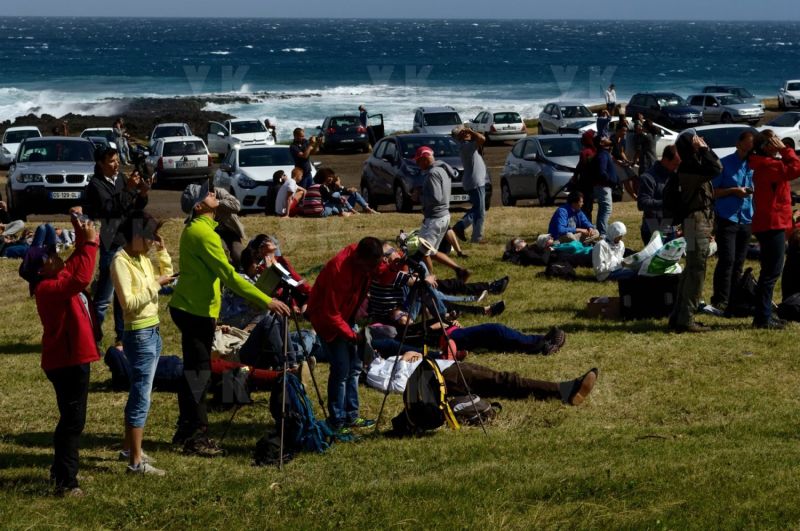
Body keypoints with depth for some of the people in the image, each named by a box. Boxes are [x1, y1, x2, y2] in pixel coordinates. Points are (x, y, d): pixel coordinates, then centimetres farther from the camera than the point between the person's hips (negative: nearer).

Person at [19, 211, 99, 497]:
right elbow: (81, 278, -36)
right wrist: (90, 242, -30)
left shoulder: (58, 281, 8)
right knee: (73, 420, -7)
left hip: (73, 360, 10)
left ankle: (60, 470, 31)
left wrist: (82, 235, 8)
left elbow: (77, 263, 22)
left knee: (72, 419, 20)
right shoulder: (48, 289, -21)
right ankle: (66, 481, -4)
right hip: (67, 363, -10)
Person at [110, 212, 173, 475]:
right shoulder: (121, 262, -17)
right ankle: (136, 461, -5)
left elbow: (167, 276, 18)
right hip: (139, 335, -9)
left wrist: (162, 251, 8)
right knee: (141, 397, -8)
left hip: (153, 332, 9)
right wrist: (155, 284, -19)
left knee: (139, 394, 18)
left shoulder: (144, 258, 8)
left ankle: (129, 447, 30)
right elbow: (129, 303, -23)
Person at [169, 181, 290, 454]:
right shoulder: (204, 233, -19)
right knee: (198, 373, -8)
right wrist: (266, 301, -25)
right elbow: (229, 275, -24)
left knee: (192, 370, 16)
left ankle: (186, 430, 23)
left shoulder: (193, 228, 13)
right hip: (196, 310, -10)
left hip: (190, 307, 10)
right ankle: (196, 436, -7)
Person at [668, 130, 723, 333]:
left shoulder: (691, 166, 15)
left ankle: (678, 316, 19)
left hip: (698, 220, 11)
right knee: (696, 271, -10)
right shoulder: (689, 167, -17)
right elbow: (716, 169, -30)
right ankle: (686, 319, -10)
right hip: (697, 220, -11)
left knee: (691, 270, 15)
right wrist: (704, 149, -16)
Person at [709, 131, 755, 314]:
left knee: (739, 262, 8)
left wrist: (752, 191, -4)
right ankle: (720, 300, -8)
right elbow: (712, 191, -2)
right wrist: (733, 191, -14)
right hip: (726, 218, -4)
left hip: (746, 220, 4)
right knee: (727, 260, -11)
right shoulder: (724, 164, -2)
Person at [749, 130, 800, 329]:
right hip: (772, 224, -11)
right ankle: (763, 318, -8)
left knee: (770, 272, 15)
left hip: (769, 224, 11)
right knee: (771, 273, -8)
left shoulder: (763, 164, 16)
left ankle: (764, 316, 20)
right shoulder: (768, 165, -16)